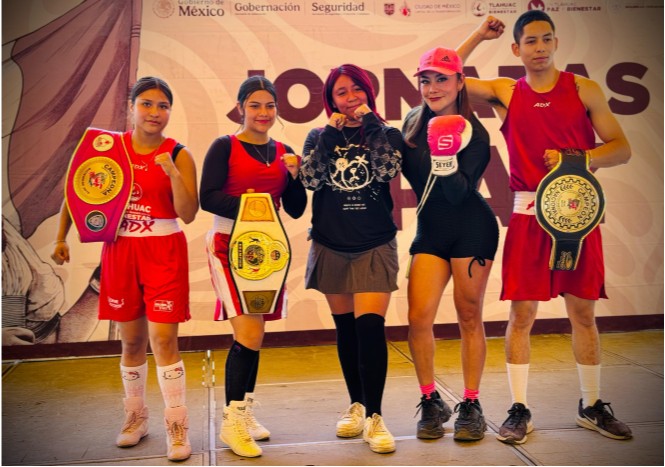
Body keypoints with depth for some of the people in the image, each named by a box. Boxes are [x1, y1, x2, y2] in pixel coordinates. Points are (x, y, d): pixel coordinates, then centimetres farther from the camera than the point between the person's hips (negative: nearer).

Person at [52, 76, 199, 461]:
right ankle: (136, 417, 31)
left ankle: (177, 426, 6)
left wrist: (173, 173, -26)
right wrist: (62, 238, 8)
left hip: (164, 252, -3)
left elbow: (188, 214, -14)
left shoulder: (179, 155, -5)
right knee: (132, 341, 13)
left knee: (164, 339, -6)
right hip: (120, 251, 3)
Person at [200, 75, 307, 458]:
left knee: (254, 337, 10)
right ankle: (231, 422, 1)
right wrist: (246, 206, -26)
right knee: (249, 335, -12)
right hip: (230, 245, -5)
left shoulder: (284, 152, 11)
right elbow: (208, 198, -13)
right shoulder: (224, 147, -3)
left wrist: (293, 174, -7)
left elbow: (296, 209, 9)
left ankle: (245, 412, 25)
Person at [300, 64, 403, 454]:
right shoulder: (320, 136, 8)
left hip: (375, 247, -2)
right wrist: (330, 132, -9)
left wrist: (370, 122, -11)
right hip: (331, 247, 3)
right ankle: (356, 405, 26)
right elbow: (311, 179, -10)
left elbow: (387, 170, -16)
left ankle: (374, 417, -4)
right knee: (346, 329, 11)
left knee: (370, 327, -14)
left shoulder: (387, 133, 4)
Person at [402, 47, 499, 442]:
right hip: (430, 230, 5)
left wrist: (446, 159, -31)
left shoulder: (474, 133, -9)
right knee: (418, 319, -4)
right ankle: (431, 403, 14)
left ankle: (471, 406, 17)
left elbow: (458, 193, -17)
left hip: (472, 230, -4)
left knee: (469, 317, 2)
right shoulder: (414, 121, 7)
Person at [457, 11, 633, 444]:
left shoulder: (584, 89, 6)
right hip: (529, 214, 0)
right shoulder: (506, 93, 7)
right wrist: (478, 36, 5)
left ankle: (592, 406, 24)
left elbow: (621, 148, 4)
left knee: (583, 311, 8)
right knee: (522, 313, 0)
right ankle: (520, 410, 11)